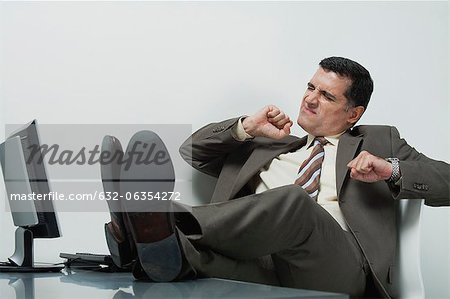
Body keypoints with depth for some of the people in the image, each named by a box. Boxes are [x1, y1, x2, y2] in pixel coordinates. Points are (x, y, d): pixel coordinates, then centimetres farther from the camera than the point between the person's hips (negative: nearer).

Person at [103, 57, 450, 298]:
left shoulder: (380, 142, 29)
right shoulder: (269, 147, 35)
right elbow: (193, 150, 33)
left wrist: (391, 169, -1)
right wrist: (247, 128, 18)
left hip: (338, 265, -3)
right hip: (264, 265, 3)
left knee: (295, 200, -36)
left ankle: (173, 228, -50)